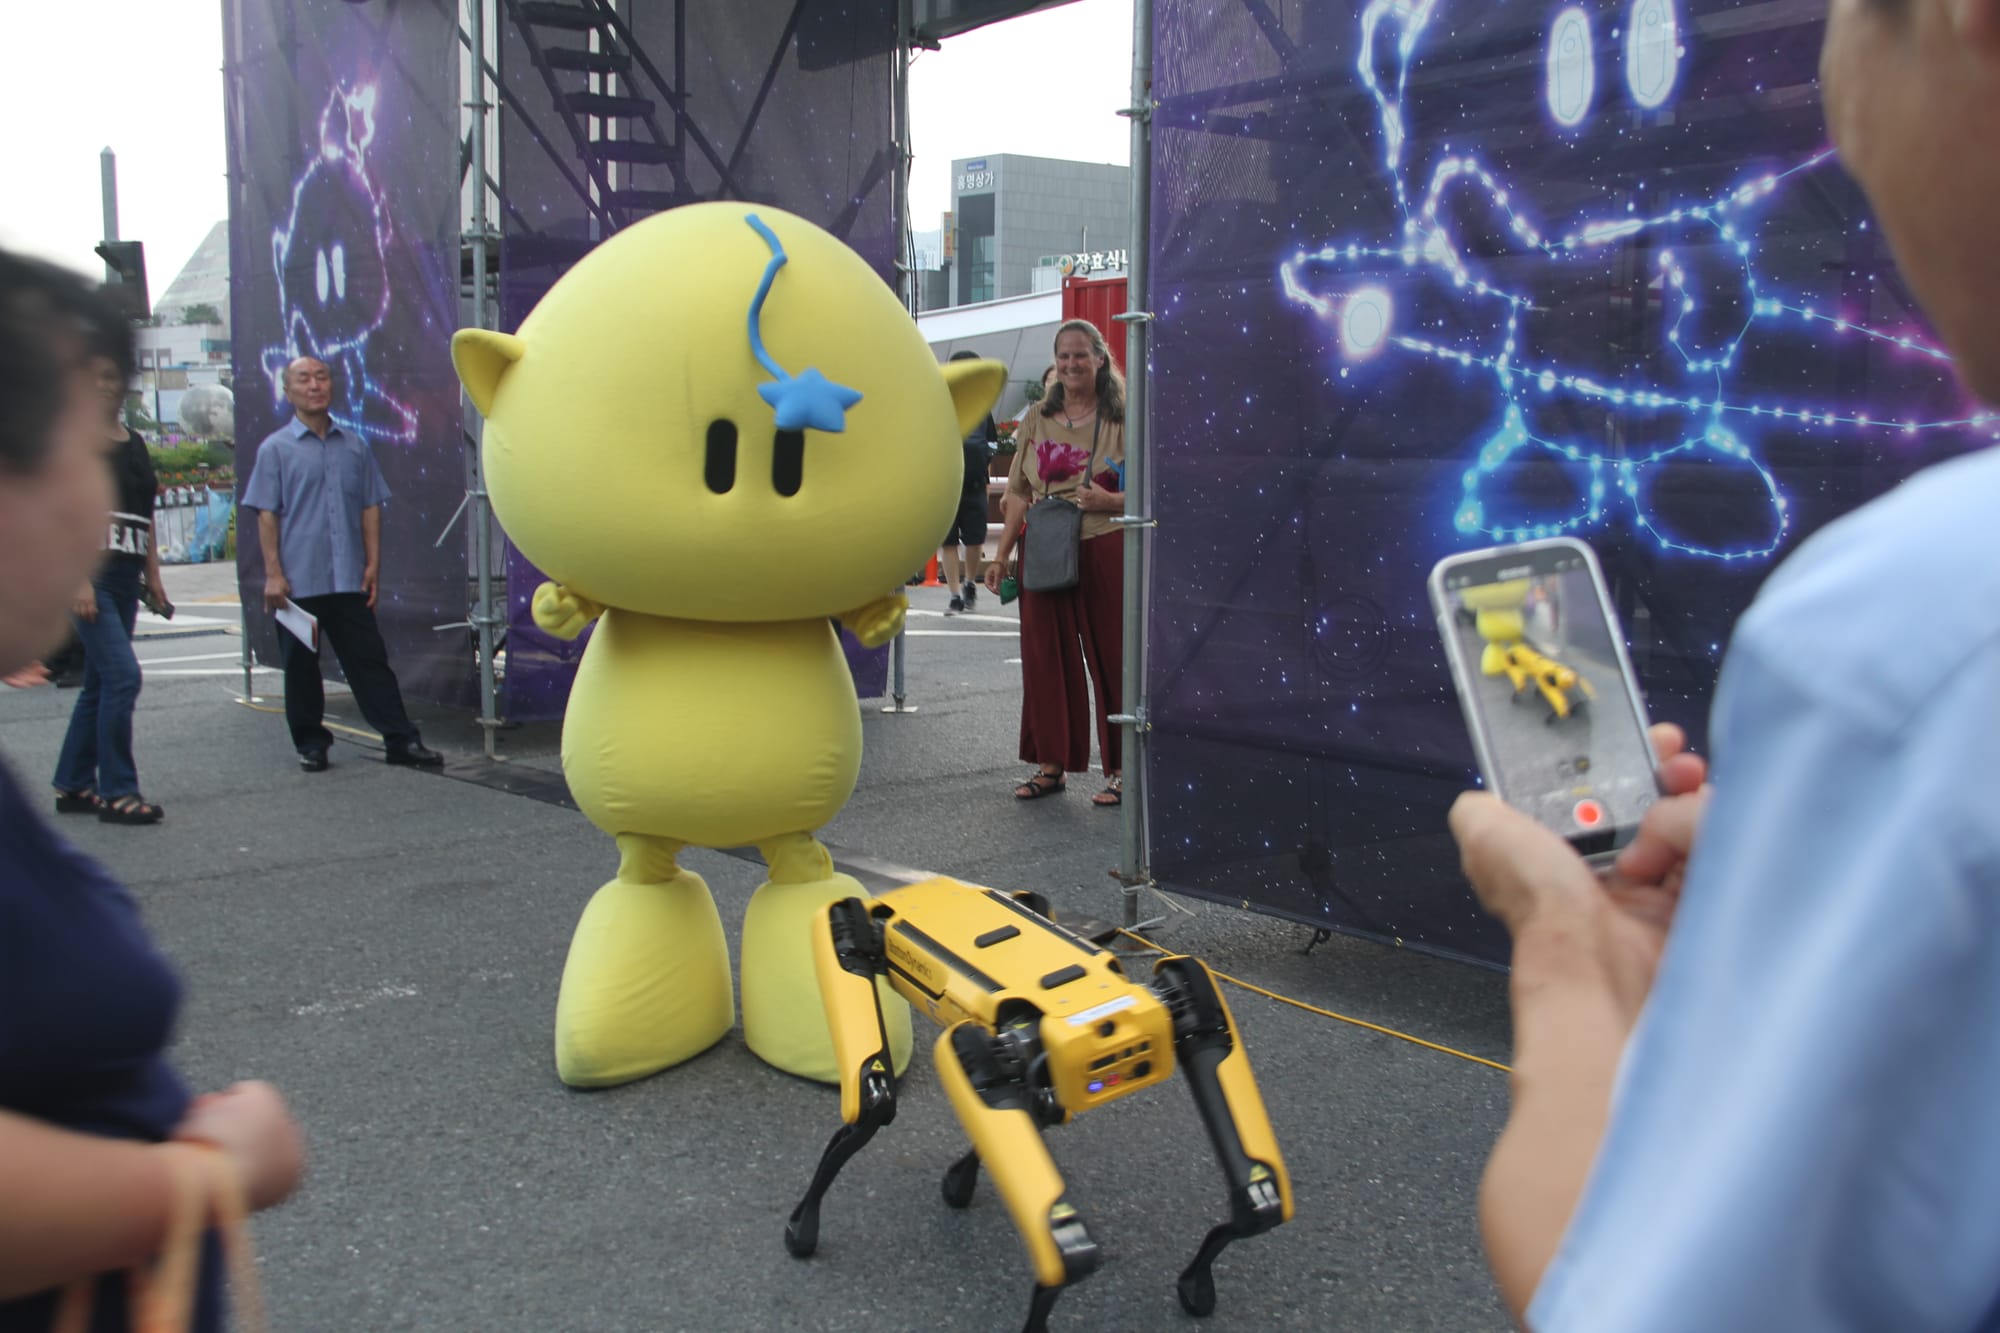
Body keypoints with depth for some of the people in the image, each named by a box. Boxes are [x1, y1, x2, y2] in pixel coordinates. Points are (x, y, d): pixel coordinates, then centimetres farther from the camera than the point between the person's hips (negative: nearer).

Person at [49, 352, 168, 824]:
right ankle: (117, 791, -8)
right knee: (122, 674, -14)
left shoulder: (134, 442, 16)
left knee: (99, 683, 11)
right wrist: (78, 580, -18)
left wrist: (152, 575, 16)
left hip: (126, 575, 7)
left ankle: (73, 786, 21)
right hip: (89, 571, -7)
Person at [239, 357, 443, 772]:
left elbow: (371, 507, 11)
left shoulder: (354, 446, 10)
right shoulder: (276, 449, 1)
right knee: (301, 666, 7)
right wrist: (273, 573, -8)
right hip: (298, 581, -2)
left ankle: (401, 739, 5)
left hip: (350, 580, 2)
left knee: (370, 660, 4)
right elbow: (267, 515, -2)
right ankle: (310, 743, 18)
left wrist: (373, 564, 5)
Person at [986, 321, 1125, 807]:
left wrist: (1111, 501, -19)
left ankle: (1120, 768, 9)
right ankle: (1051, 764, 17)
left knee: (1110, 657, -1)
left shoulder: (1120, 420, 1)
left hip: (1104, 552, -4)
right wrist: (1002, 555, 7)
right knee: (1045, 656, 6)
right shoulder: (1037, 419, 11)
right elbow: (1018, 494, 13)